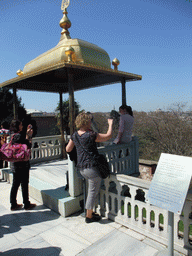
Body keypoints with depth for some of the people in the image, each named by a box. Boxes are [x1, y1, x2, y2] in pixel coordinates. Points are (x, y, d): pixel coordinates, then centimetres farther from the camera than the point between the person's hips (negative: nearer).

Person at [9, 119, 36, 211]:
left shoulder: (14, 135, 11)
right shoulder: (18, 135, -17)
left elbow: (26, 144, 13)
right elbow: (28, 145, -15)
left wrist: (28, 134, 12)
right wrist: (28, 135, -7)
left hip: (16, 164, 9)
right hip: (22, 164, -9)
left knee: (15, 184, 15)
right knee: (24, 184, 3)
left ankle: (13, 204, 25)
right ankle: (26, 204, 16)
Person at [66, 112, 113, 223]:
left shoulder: (75, 135, 2)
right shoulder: (91, 135, -19)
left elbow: (68, 149, 13)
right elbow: (108, 136, -9)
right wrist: (110, 124, 6)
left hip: (81, 168, 8)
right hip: (92, 167, -8)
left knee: (92, 190, 25)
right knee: (93, 192, 8)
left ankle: (90, 212, 36)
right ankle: (89, 216, 21)